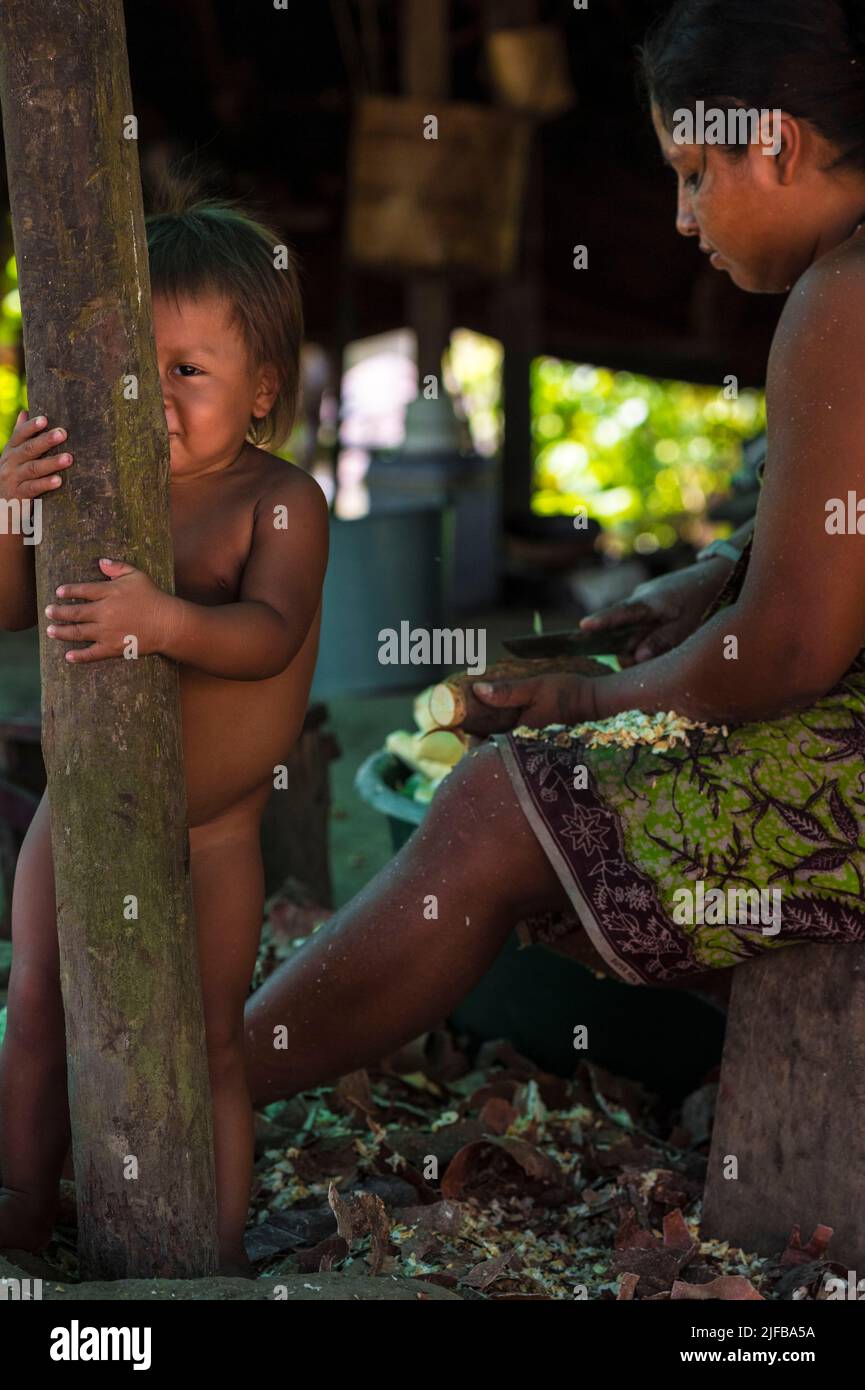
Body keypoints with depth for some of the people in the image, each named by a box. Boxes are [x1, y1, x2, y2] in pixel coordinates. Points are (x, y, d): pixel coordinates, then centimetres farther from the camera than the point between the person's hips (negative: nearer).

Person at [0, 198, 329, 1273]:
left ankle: (218, 1249, 22)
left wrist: (165, 620, -47)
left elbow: (270, 634, -29)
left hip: (210, 838, -3)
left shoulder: (280, 501, -13)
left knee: (209, 1040, 7)